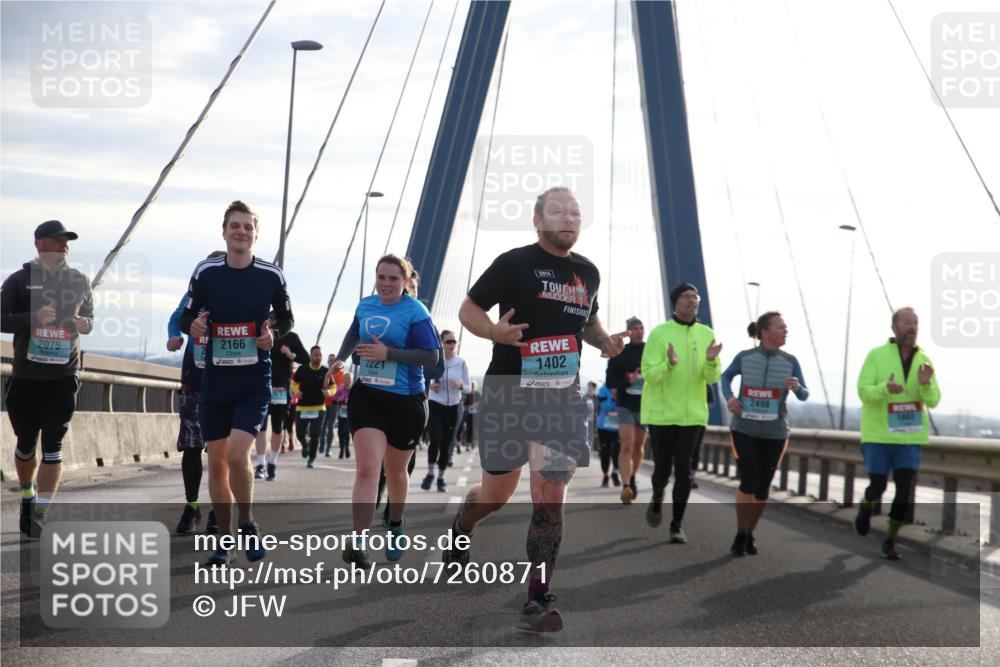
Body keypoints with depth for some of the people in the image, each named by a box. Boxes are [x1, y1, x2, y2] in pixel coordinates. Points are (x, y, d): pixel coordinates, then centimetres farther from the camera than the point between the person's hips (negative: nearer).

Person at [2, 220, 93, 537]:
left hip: (64, 379, 1)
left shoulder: (79, 281, 7)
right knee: (26, 444, 12)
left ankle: (40, 512, -7)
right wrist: (34, 318, -20)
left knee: (53, 447, -7)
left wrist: (84, 325, -5)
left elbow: (89, 318, 18)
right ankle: (27, 496, 36)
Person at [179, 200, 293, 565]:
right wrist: (193, 326, -14)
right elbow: (186, 318, 9)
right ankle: (225, 538, 19)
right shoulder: (206, 272, 1)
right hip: (215, 380, 2)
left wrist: (274, 334, -10)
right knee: (216, 463, 5)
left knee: (237, 455, -18)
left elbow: (286, 318, 12)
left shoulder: (272, 276, -2)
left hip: (254, 380, -2)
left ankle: (248, 524, 6)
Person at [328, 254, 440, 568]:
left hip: (405, 402, -2)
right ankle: (357, 543, -22)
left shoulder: (415, 312, -10)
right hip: (366, 397, 2)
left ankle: (396, 525, 44)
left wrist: (388, 353, -22)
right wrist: (341, 359, 12)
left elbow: (431, 355, -16)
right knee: (367, 469, -15)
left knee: (395, 471, 16)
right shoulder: (365, 306, 6)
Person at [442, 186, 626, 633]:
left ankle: (538, 601, -4)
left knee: (549, 494, -9)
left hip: (562, 399, 3)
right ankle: (460, 531, 45)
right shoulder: (514, 264, -7)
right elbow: (468, 310, -3)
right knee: (497, 492, 9)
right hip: (508, 394, -3)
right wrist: (494, 331, -24)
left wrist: (605, 341, 6)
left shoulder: (588, 272, 10)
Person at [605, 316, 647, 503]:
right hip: (625, 405, -2)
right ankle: (626, 486, -23)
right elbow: (610, 380, -4)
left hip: (645, 405, 2)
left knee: (639, 447, 15)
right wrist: (627, 381, -21)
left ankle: (632, 479, 36)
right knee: (627, 446, -15)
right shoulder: (619, 353, -1)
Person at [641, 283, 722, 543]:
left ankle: (677, 525, 6)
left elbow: (712, 378, 1)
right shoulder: (659, 333, -8)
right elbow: (649, 375, -11)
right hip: (662, 413, -2)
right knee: (662, 468, 5)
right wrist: (670, 364, -30)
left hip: (692, 414, 2)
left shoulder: (707, 334, 3)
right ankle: (657, 500, 38)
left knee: (683, 470, -5)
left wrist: (711, 361, -20)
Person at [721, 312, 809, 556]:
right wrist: (729, 397, -4)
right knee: (749, 482, -13)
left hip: (774, 433, 2)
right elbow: (726, 377, 15)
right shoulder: (745, 357, -4)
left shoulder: (790, 361, -2)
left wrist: (797, 387, -25)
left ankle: (750, 534, 26)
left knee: (763, 487, 7)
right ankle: (740, 534, 2)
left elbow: (804, 396, -2)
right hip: (744, 429, -2)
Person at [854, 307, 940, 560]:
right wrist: (886, 389, -34)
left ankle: (890, 541, 9)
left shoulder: (924, 362, 2)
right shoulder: (876, 355, -7)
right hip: (878, 435, -2)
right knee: (878, 487, -1)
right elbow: (864, 392, -13)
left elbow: (933, 401, -5)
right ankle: (866, 506, 36)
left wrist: (925, 383, -28)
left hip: (909, 437, 2)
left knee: (905, 490, -7)